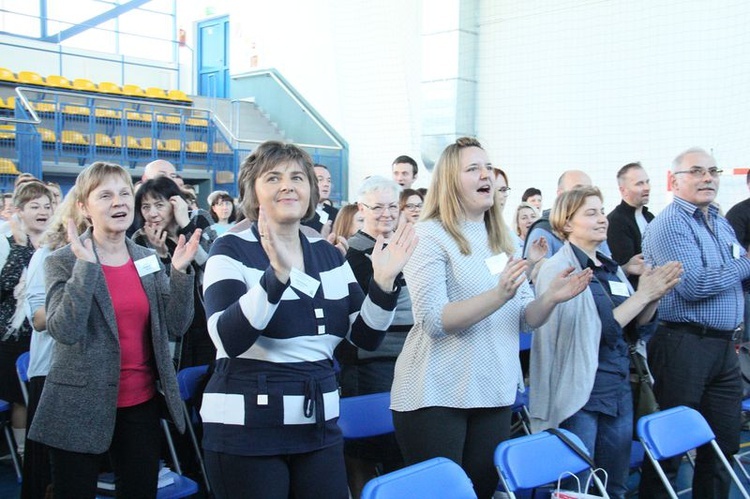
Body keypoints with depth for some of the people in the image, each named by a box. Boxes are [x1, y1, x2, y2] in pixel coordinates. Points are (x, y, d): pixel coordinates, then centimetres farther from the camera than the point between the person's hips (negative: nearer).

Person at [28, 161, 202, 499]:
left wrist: (180, 271, -12)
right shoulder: (63, 261, -7)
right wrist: (86, 264, -24)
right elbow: (64, 331, -20)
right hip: (80, 407, -4)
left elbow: (176, 326, 0)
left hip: (141, 404, 4)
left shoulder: (148, 258, 6)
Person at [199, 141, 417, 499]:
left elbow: (366, 338, 6)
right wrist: (277, 274, -32)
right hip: (245, 432, -5)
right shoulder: (232, 249, -7)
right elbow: (229, 339, -21)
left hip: (319, 428, 5)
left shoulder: (328, 254, 8)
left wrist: (383, 284, -9)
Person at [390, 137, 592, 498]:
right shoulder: (430, 235, -9)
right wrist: (498, 295, -31)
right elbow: (434, 321, -19)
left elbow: (525, 320, 10)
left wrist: (551, 298, -10)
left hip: (494, 393, 6)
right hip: (437, 395, -6)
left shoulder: (504, 238, 11)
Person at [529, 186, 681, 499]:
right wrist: (643, 294, -17)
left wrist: (655, 296, -4)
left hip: (618, 391, 7)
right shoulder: (557, 270, -11)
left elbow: (635, 331, 12)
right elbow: (597, 331, -19)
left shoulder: (612, 270, 10)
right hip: (578, 394, -7)